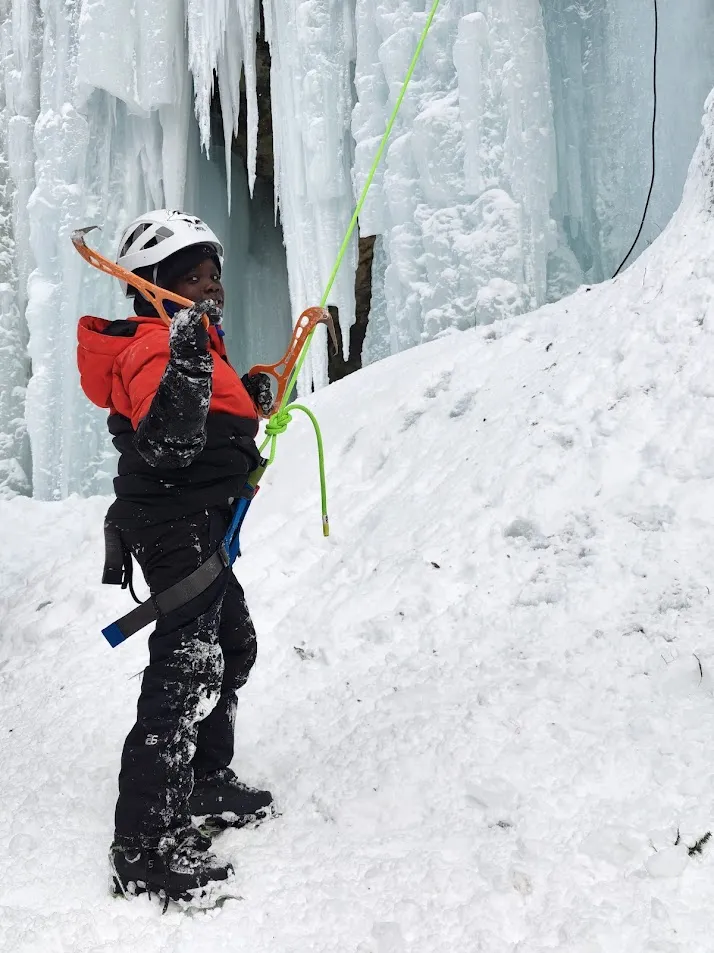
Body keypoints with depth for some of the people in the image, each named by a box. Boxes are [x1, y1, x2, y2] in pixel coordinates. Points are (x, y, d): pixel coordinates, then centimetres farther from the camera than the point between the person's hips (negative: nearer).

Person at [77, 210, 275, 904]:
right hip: (179, 527, -11)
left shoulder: (190, 337, 17)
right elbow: (166, 445, -32)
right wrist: (186, 362, -39)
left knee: (231, 648, 23)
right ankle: (148, 848, -6)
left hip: (198, 526, 11)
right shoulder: (155, 345, -17)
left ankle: (205, 786, 40)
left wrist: (249, 399, 13)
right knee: (187, 668, -12)